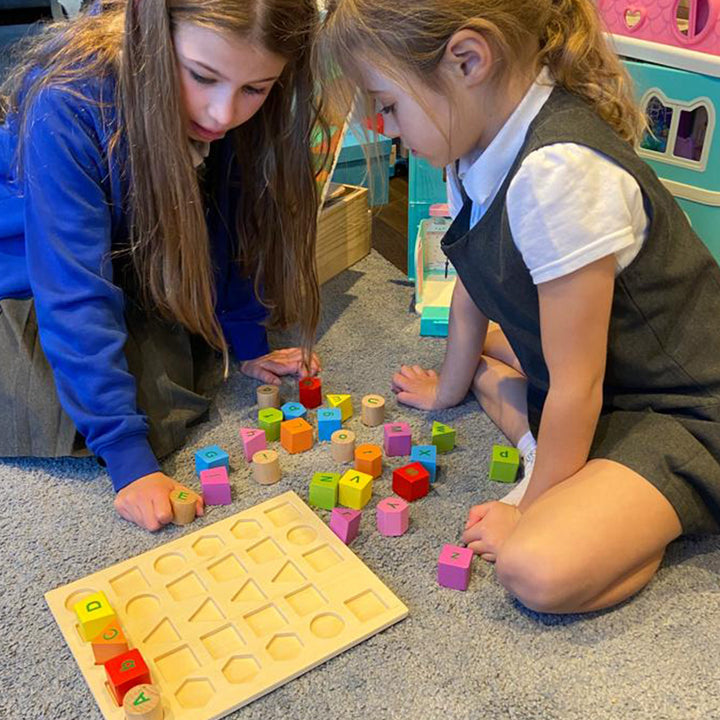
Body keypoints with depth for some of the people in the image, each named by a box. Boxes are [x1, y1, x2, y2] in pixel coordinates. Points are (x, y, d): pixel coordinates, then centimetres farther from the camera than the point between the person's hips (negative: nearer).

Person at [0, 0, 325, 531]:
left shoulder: (233, 109, -21)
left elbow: (233, 228, -6)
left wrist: (247, 344, -4)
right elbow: (77, 298, -37)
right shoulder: (68, 106, -36)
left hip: (133, 266, 4)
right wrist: (129, 457, -38)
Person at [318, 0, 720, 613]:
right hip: (598, 377, 9)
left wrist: (533, 505, -12)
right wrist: (449, 387, 27)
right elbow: (474, 291, 13)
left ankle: (644, 519, -3)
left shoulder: (560, 173, -32)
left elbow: (576, 385, -25)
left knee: (538, 569, -30)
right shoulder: (482, 150, -3)